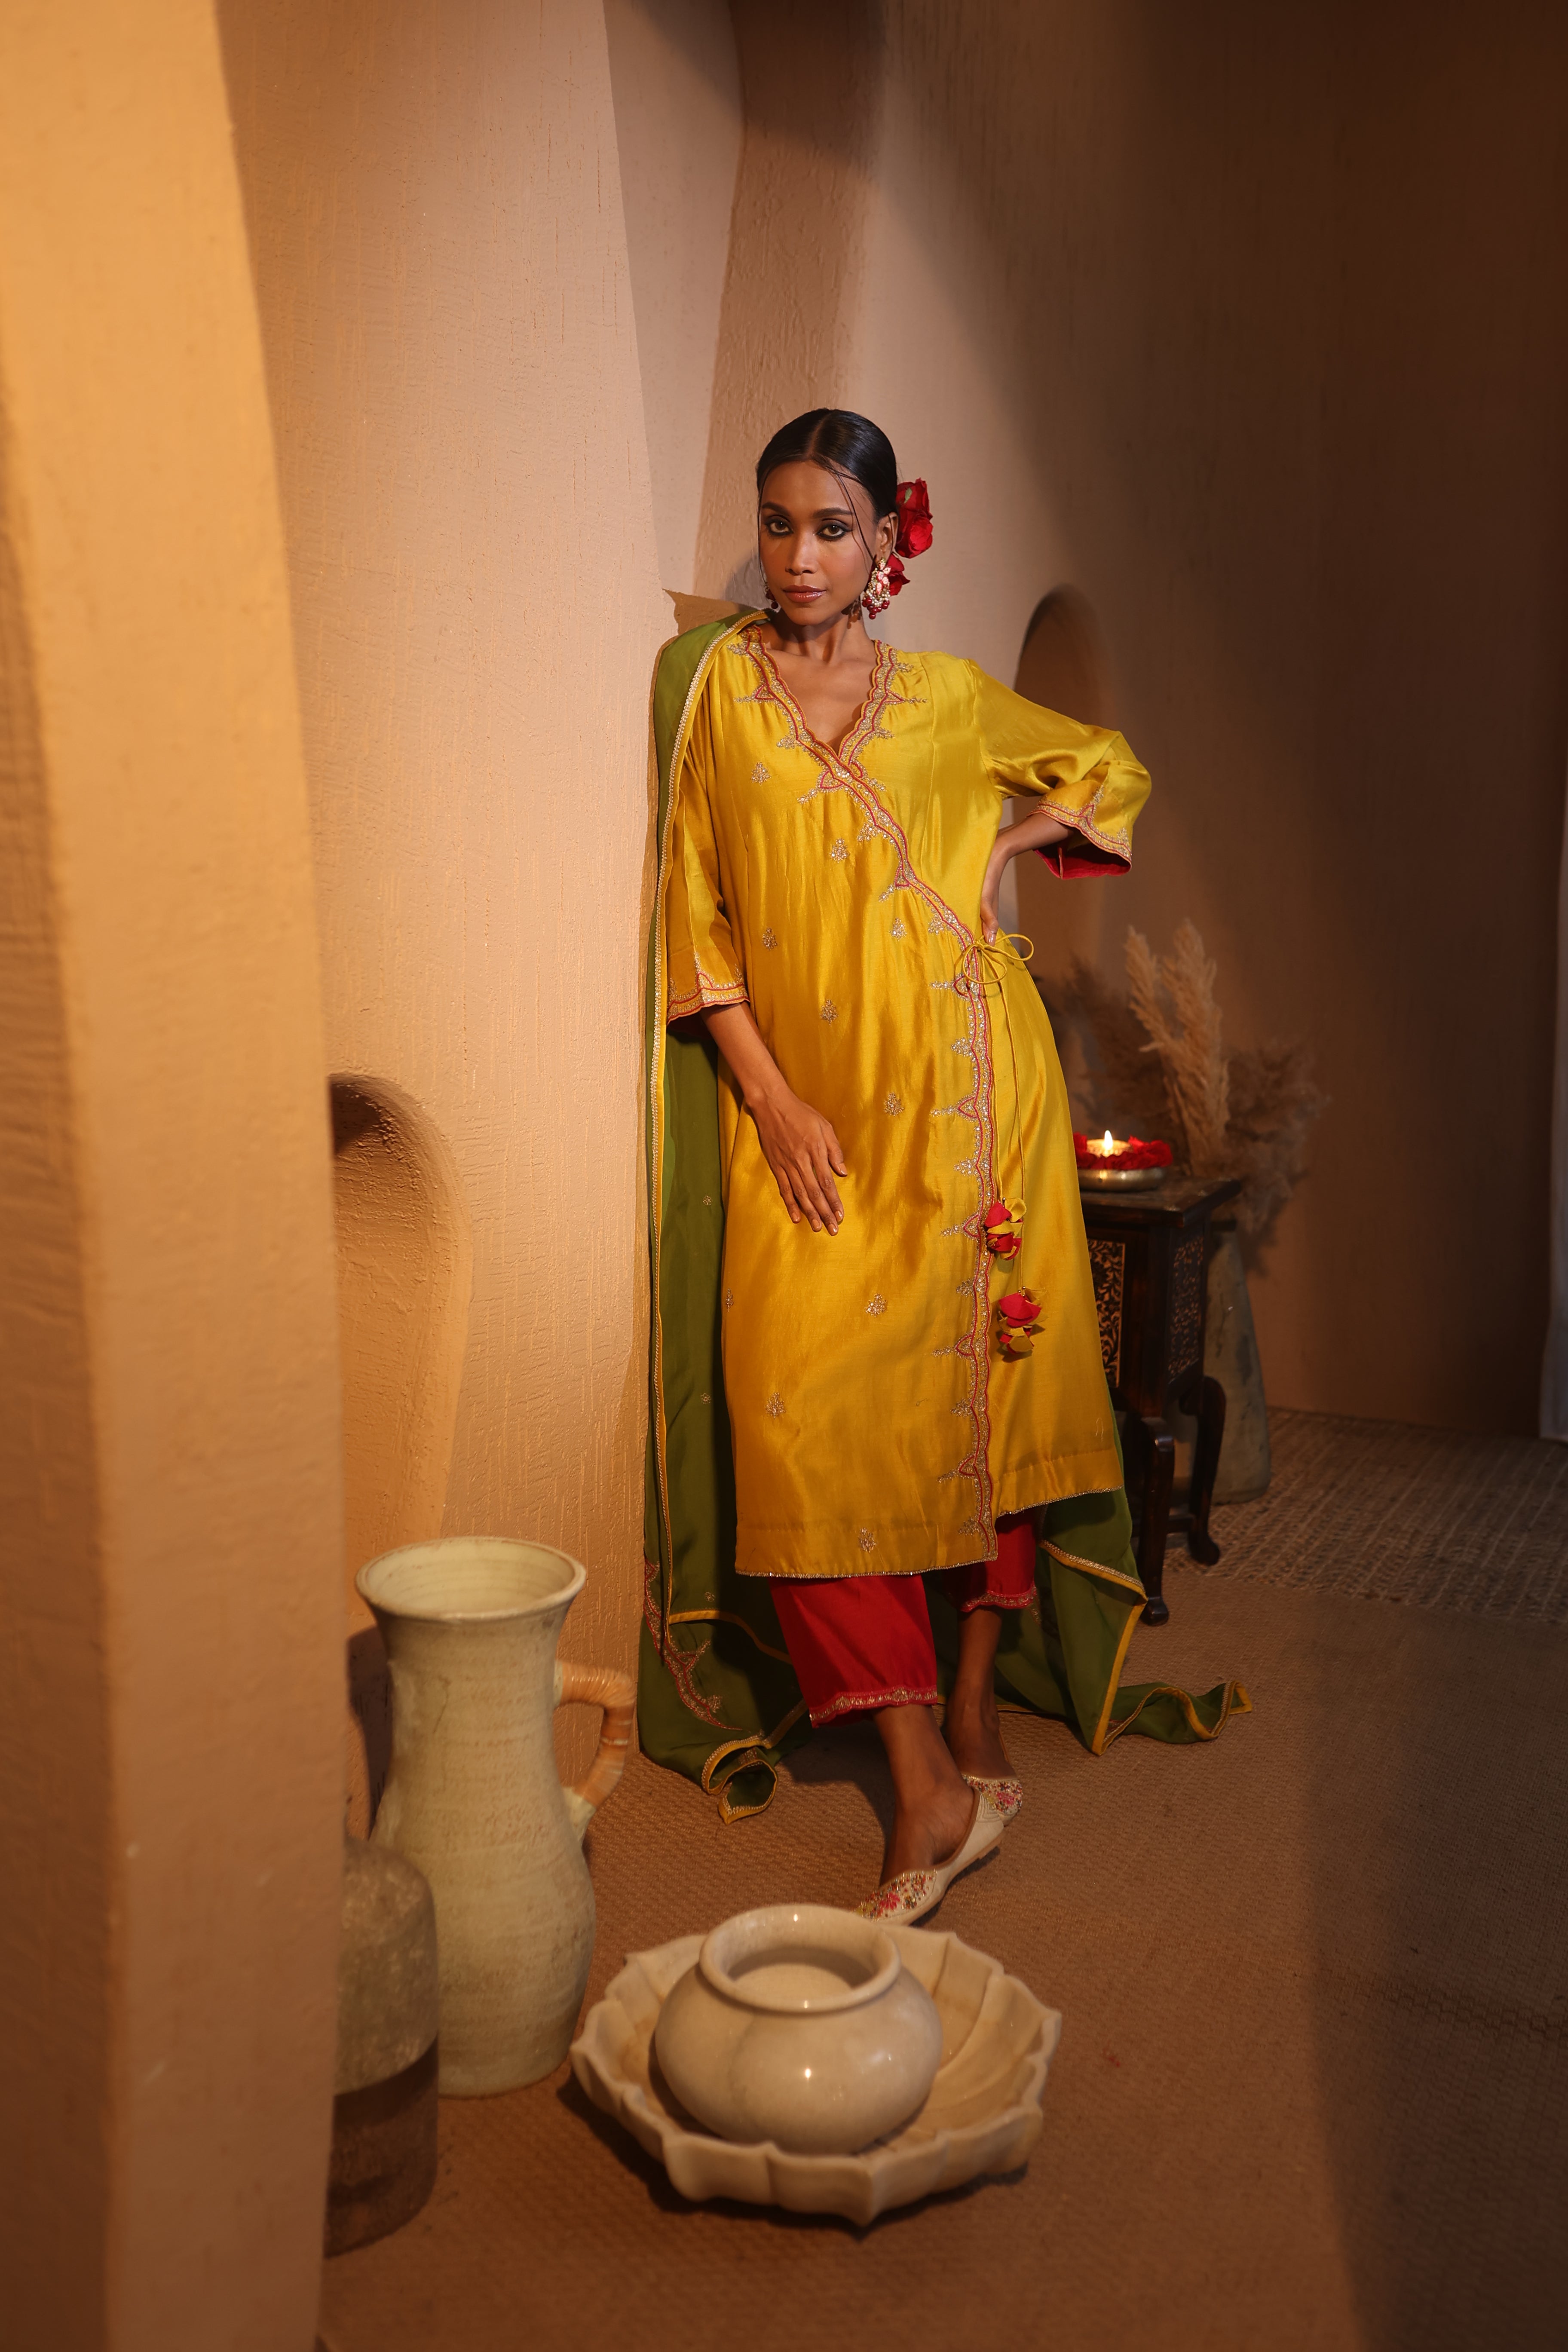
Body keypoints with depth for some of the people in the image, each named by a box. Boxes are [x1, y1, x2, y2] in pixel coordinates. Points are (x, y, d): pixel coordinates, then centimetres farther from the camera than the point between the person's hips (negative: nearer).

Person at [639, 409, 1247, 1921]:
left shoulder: (947, 700, 8)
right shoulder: (713, 685, 6)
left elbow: (1110, 766, 25)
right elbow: (694, 914, 2)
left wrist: (1004, 843, 6)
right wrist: (773, 1098, -8)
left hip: (958, 1078, 1)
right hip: (798, 1094, 0)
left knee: (978, 1380, 1)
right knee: (805, 1404, -11)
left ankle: (973, 1720, 16)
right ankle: (931, 1783, -6)